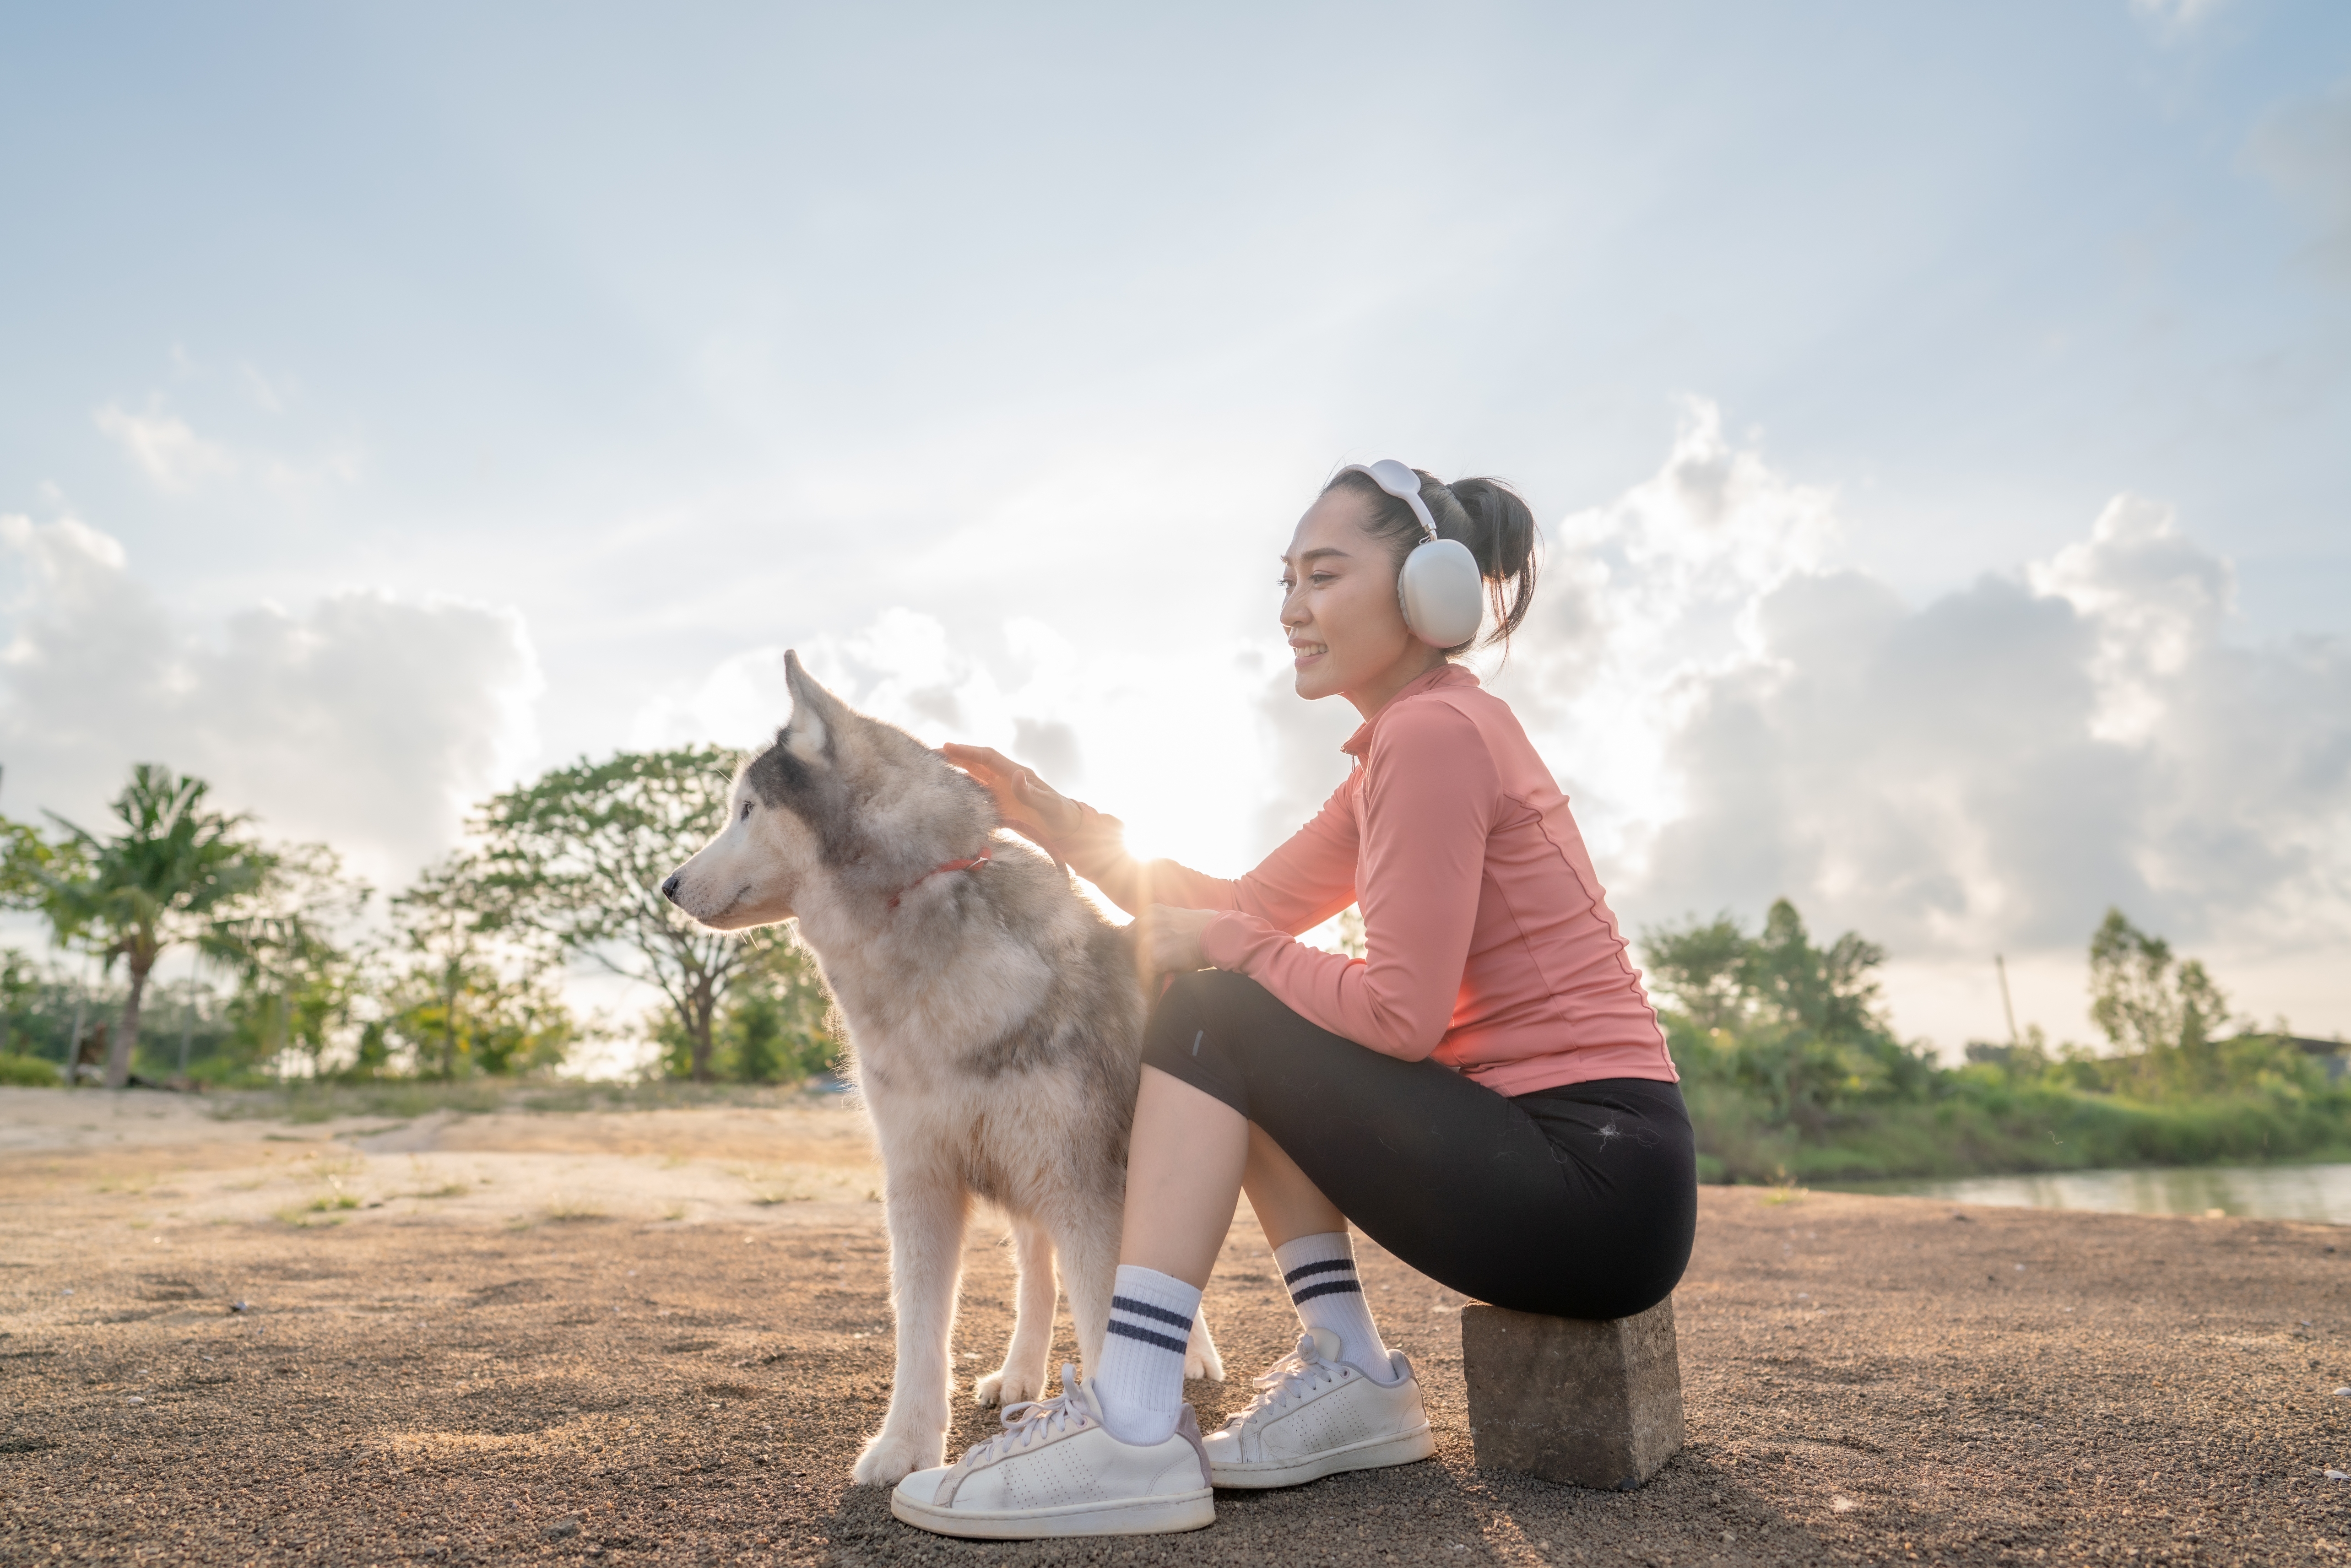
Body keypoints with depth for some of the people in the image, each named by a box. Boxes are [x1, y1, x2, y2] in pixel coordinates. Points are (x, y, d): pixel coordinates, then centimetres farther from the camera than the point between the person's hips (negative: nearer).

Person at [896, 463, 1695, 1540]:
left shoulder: (1434, 729, -16)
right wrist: (1065, 826, 5)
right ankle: (1352, 1378, 11)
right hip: (1555, 1165, 10)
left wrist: (1220, 944, -6)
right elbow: (1260, 902, 12)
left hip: (1600, 1183, -10)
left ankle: (1134, 1432, -12)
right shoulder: (1404, 739, 14)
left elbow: (1401, 1014, -19)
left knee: (1210, 1014, -11)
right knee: (1240, 1005, 12)